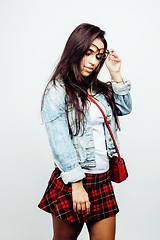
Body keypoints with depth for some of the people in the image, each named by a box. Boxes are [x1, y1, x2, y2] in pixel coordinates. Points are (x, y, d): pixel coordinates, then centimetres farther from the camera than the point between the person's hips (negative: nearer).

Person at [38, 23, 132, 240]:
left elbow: (124, 108, 13)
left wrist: (116, 75, 3)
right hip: (71, 181, -5)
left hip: (102, 179, 6)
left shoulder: (98, 88, 11)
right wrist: (77, 185, -16)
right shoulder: (57, 91, -10)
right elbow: (60, 143, -15)